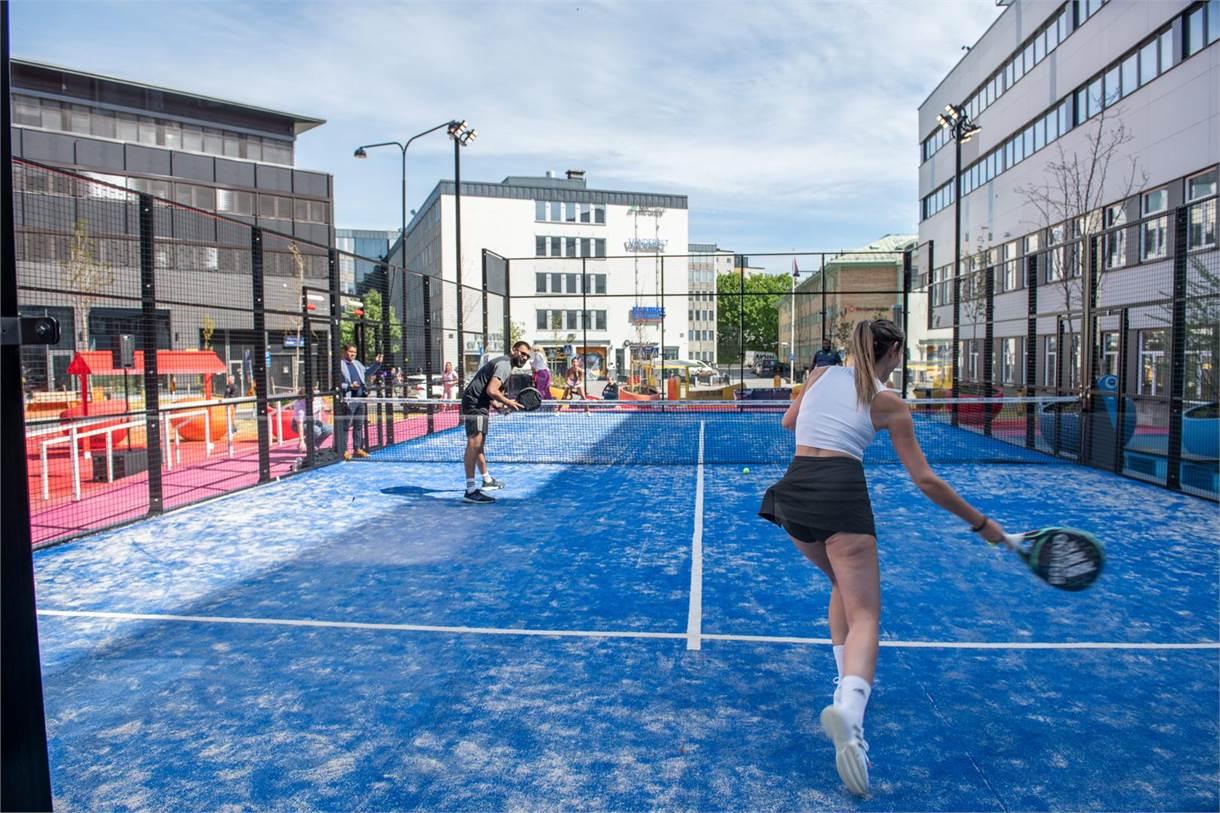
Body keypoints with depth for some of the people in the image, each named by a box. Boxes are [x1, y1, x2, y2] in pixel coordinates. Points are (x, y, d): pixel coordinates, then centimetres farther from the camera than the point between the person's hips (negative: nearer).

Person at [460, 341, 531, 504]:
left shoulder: (503, 363, 19)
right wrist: (508, 402, -12)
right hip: (474, 403, -12)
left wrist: (499, 403, 13)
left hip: (479, 405, 12)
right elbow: (491, 391, -25)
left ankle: (487, 480, 37)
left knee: (478, 444, 21)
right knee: (474, 443, -18)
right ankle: (470, 490, -24)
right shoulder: (504, 365, -14)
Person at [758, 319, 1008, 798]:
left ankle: (848, 683, 22)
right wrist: (981, 523, 14)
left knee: (843, 584, 29)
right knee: (864, 614, -7)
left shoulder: (822, 374, 14)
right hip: (843, 493, -5)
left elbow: (788, 422, 29)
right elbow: (925, 480, 6)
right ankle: (849, 706, -35)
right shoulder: (889, 404, 6)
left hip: (793, 491, 5)